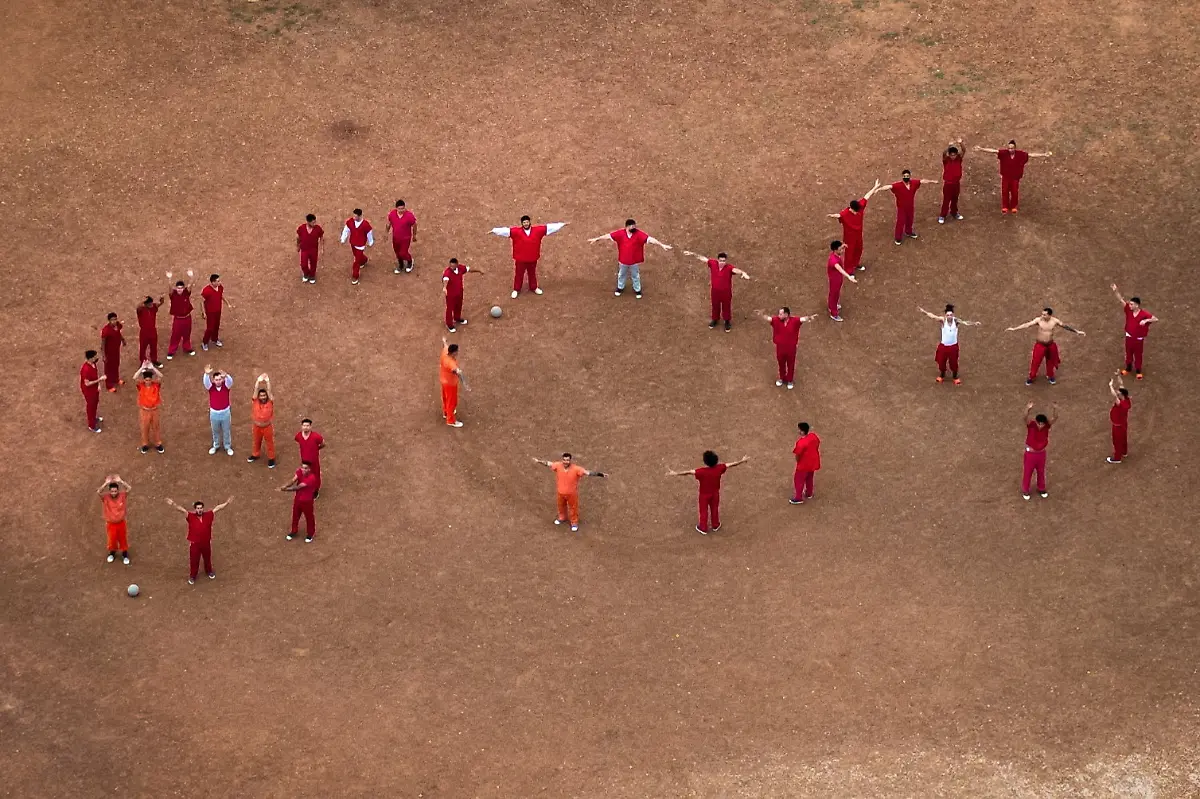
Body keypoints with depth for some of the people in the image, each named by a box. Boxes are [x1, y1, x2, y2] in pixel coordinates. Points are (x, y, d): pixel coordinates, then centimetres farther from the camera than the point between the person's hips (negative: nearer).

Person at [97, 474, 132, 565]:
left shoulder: (122, 495, -16)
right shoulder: (105, 497, -19)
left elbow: (129, 488, -28)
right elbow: (98, 492, -36)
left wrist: (120, 481, -32)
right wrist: (106, 483, -37)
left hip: (121, 522, 0)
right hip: (111, 524, 0)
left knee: (123, 539, 17)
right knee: (112, 540, 18)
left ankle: (125, 555, 40)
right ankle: (112, 553, 46)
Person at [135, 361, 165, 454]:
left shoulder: (156, 385, -16)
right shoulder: (141, 386, -17)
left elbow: (161, 376, -33)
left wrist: (152, 367, -38)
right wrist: (142, 368, -38)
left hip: (154, 410, 0)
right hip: (144, 410, 0)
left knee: (156, 427, 17)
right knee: (144, 428, 16)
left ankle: (158, 444, 35)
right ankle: (145, 445, 36)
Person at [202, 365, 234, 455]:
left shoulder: (226, 386, -16)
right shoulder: (211, 387, -15)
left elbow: (230, 381, -38)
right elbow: (206, 382, -37)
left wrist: (226, 376, -63)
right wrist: (207, 374, -61)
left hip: (225, 412, -1)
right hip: (214, 413, 1)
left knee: (226, 431, 16)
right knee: (215, 431, 20)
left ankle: (228, 447, 35)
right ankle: (216, 446, 42)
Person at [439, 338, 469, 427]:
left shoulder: (445, 353, -18)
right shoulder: (451, 363, -43)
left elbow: (445, 345, 9)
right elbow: (458, 372, -60)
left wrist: (444, 341, 33)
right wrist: (464, 383, -75)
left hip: (444, 380, 9)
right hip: (450, 384, -9)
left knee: (446, 398, 31)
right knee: (452, 401, 12)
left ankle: (446, 413, 55)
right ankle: (451, 420, 29)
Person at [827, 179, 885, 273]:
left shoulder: (860, 206, -20)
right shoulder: (845, 213, -35)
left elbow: (866, 196, -8)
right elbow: (839, 215, -57)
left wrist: (875, 187, 3)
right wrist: (833, 216, -83)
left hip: (858, 234, 6)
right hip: (849, 236, -6)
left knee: (858, 249, 26)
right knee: (850, 252, 11)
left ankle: (856, 264, 52)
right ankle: (849, 270, 31)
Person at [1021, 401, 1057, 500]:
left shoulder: (1047, 425, -18)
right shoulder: (1031, 424, -25)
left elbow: (1055, 418, -35)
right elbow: (1026, 418, -46)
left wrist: (1055, 409, -56)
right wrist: (1028, 409, -68)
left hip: (1041, 453, 3)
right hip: (1030, 453, -3)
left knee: (1041, 471, 21)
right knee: (1027, 472, 15)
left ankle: (1041, 489, 45)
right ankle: (1025, 490, 36)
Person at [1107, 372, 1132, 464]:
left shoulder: (1121, 404, -42)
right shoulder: (1127, 400, -18)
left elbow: (1114, 396, -57)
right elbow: (1121, 385, -11)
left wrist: (1111, 385, -49)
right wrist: (1118, 376, -13)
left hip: (1118, 425, -8)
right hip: (1123, 423, 8)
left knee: (1117, 441, 11)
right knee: (1123, 438, 28)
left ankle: (1117, 458, 29)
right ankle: (1124, 452, 50)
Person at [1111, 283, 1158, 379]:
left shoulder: (1144, 314, -25)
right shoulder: (1129, 310, -13)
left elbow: (1156, 319, -26)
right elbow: (1121, 300, -18)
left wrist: (1146, 320, -43)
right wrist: (1116, 291, -33)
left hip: (1139, 339, -4)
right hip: (1129, 336, 4)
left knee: (1138, 355, 13)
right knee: (1128, 353, 21)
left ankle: (1138, 371, 32)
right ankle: (1128, 368, 43)